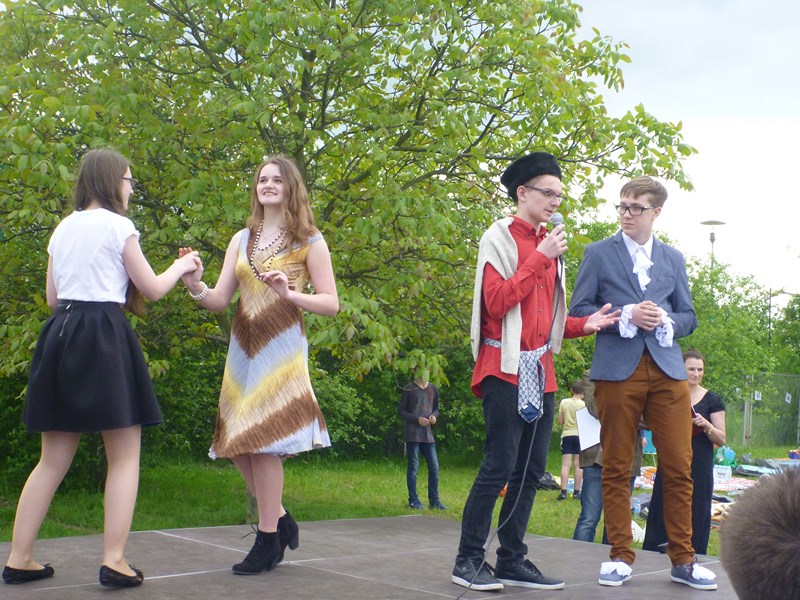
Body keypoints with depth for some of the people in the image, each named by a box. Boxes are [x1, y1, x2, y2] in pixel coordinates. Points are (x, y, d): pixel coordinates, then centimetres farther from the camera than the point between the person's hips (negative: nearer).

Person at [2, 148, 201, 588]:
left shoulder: (63, 228, 16)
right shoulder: (117, 225, -3)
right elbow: (152, 289, 0)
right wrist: (182, 265, 19)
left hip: (60, 334, 7)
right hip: (104, 335, -7)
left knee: (53, 460, 10)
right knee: (125, 456, 0)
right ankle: (114, 561, -5)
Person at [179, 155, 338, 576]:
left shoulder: (308, 241, 2)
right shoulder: (242, 240, 14)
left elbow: (331, 303, -2)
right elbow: (220, 300, 8)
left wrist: (289, 294, -17)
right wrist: (195, 286, -13)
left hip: (281, 347, -5)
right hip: (243, 347, 5)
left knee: (262, 438, -10)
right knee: (237, 442, 4)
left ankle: (268, 541, -1)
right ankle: (279, 520, 21)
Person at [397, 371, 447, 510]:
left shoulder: (433, 389, 11)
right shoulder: (409, 389, -2)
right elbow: (401, 411, -1)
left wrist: (434, 416, -3)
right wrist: (417, 419, -13)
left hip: (428, 433, 4)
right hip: (413, 433, -4)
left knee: (434, 467, 1)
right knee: (413, 466, -3)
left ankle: (434, 500, 8)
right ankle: (413, 500, 4)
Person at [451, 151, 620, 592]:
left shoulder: (548, 243, 17)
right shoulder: (500, 237, -4)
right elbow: (496, 302, -17)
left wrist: (583, 325, 4)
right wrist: (539, 259, -16)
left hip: (541, 372, 8)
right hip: (507, 369, -8)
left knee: (531, 471, 8)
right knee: (499, 467, -10)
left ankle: (512, 561, 15)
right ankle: (468, 561, -2)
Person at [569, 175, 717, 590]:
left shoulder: (673, 259, 17)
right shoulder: (598, 253, 8)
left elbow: (689, 317, 17)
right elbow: (579, 310, 2)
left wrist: (665, 320, -5)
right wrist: (626, 315, -11)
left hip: (667, 370, 2)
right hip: (617, 370, -2)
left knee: (679, 468, 0)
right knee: (617, 469, 1)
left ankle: (683, 560, 10)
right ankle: (621, 557, 10)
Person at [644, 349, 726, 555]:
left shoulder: (712, 401, 1)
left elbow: (722, 439, -1)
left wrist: (706, 425, -19)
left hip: (699, 470, -2)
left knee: (695, 519, -2)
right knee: (659, 517, 2)